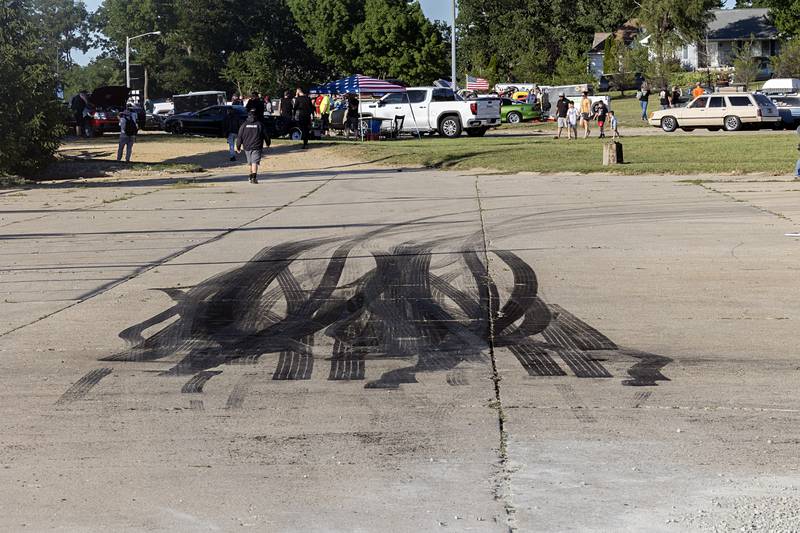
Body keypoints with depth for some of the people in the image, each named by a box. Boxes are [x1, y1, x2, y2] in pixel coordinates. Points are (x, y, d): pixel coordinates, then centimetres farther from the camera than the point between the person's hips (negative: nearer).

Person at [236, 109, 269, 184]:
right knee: (255, 163, -9)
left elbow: (239, 137, 4)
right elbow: (266, 135, 4)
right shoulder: (260, 124, -2)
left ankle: (251, 177, 27)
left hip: (247, 147, 3)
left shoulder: (244, 125, 3)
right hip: (257, 147, -3)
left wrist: (238, 146, 12)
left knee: (250, 163, 18)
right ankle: (254, 177, -23)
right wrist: (268, 143, 20)